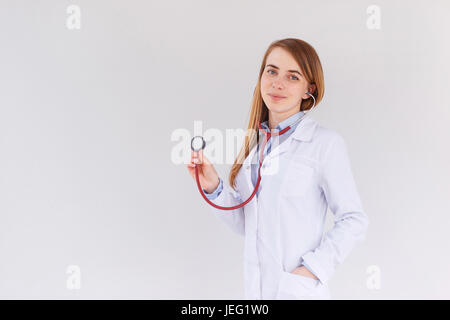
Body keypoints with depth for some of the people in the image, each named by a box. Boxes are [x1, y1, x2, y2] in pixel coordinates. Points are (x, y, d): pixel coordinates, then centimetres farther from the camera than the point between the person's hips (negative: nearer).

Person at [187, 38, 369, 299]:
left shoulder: (326, 143, -11)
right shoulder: (254, 142, 4)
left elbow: (354, 221, -10)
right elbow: (246, 225, 4)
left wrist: (312, 269, -16)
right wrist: (214, 188, -8)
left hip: (299, 291, -5)